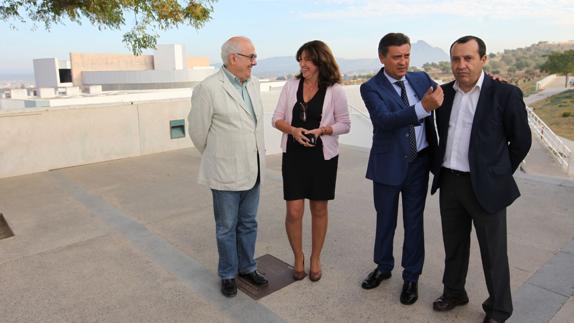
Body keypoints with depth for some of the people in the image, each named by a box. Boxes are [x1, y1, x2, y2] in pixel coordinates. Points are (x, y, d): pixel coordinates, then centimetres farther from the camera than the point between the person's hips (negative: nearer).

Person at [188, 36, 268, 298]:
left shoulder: (253, 83, 5)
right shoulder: (208, 88, -16)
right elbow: (198, 131, -7)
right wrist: (217, 157, 7)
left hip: (253, 170, 6)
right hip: (226, 173, -6)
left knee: (248, 224, 19)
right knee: (227, 227, 11)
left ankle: (247, 267, 37)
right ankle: (228, 274, 30)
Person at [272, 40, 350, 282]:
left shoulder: (334, 90, -5)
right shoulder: (291, 85, 1)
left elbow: (345, 124, -1)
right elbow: (277, 118, 3)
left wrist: (323, 130, -18)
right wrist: (292, 130, -18)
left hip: (322, 156, -1)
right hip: (294, 155, 1)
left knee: (319, 209, 11)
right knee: (294, 211, 0)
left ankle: (315, 259, 31)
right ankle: (298, 258, 25)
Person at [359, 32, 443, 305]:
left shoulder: (421, 79, 2)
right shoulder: (371, 88, -11)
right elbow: (385, 120, -26)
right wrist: (423, 107, -38)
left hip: (419, 162, 3)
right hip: (388, 163, -2)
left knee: (414, 221, 12)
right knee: (385, 220, 15)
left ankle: (411, 276, 29)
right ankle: (383, 267, 38)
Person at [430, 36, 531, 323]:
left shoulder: (505, 94, -9)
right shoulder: (444, 93, 5)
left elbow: (521, 141, -2)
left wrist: (499, 174, 3)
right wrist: (445, 168, 13)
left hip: (485, 187, -4)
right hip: (449, 183, 5)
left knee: (493, 252, 9)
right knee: (453, 245, 19)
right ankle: (453, 292, 39)